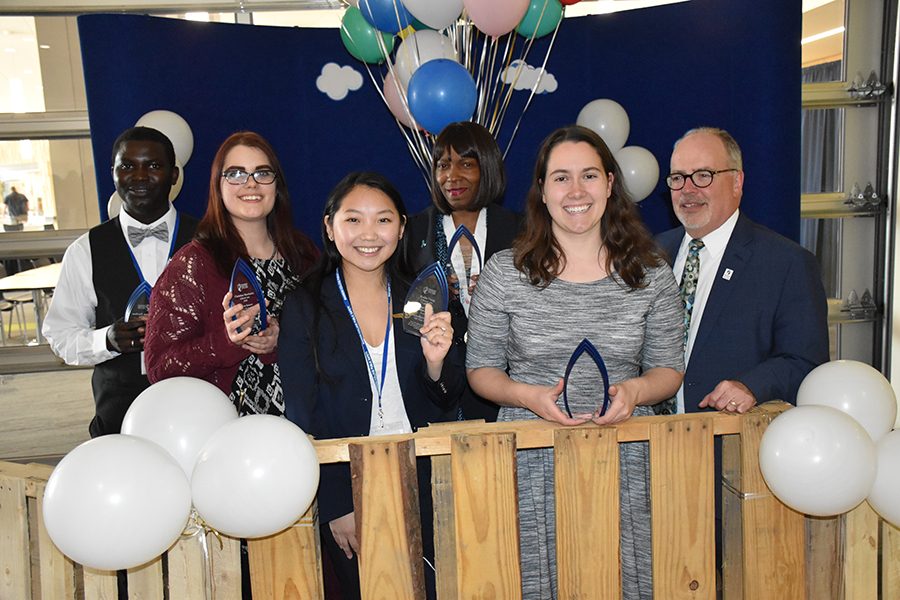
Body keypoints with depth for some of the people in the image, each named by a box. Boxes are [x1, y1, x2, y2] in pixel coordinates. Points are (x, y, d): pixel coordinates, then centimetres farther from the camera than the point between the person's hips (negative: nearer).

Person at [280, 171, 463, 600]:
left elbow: (443, 405, 5)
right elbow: (301, 415, -6)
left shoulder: (419, 301, 1)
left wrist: (435, 363, -17)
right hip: (345, 488, -2)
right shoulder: (304, 308, -6)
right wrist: (336, 507, -10)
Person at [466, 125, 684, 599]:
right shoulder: (504, 273, -2)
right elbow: (481, 370, 3)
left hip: (623, 459, 2)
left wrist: (634, 389, -14)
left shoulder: (650, 274, 2)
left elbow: (669, 369, 8)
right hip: (531, 464, -1)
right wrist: (528, 395, -16)